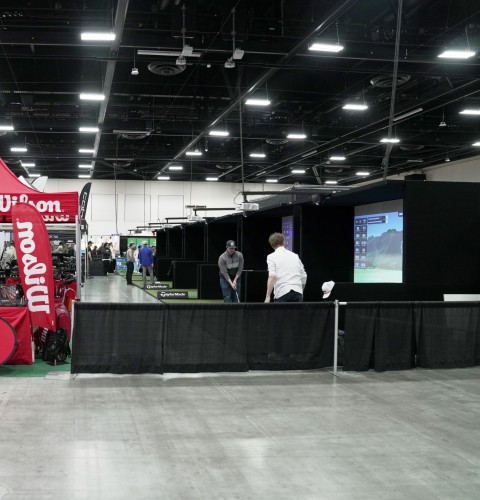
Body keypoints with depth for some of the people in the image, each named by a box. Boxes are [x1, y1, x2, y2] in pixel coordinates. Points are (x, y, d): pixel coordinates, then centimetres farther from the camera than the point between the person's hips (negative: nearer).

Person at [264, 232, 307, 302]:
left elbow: (272, 277, -11)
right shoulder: (295, 256, 17)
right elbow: (304, 277, 17)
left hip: (282, 292, -3)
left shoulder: (272, 257, 3)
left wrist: (268, 296, -13)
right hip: (298, 291, 3)